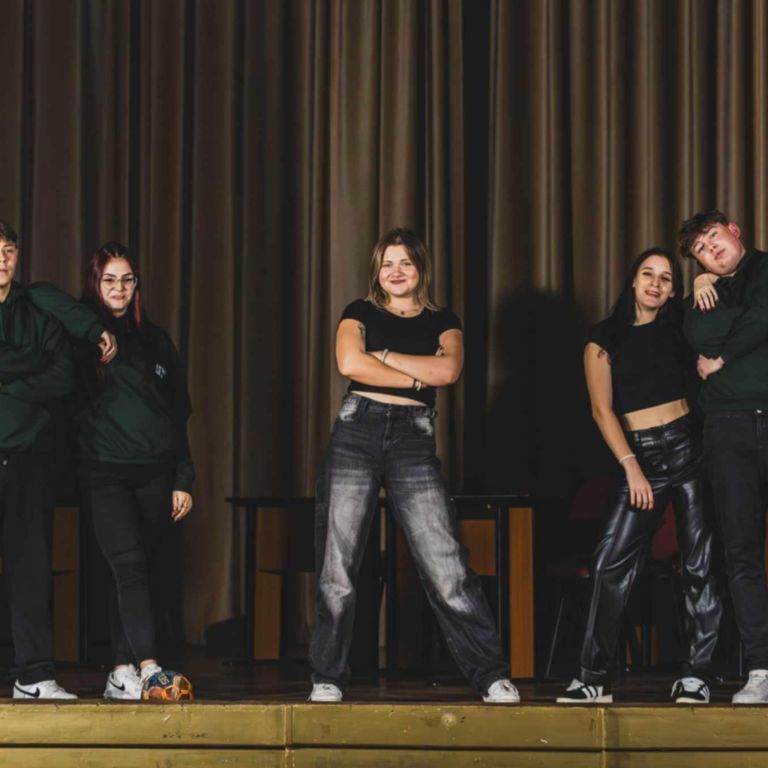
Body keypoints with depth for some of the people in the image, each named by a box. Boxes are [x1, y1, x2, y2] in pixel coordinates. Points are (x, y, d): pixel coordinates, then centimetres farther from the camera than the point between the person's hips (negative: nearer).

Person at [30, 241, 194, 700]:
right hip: (105, 471, -3)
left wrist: (183, 479, 8)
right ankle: (148, 666, -23)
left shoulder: (156, 340, 14)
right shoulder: (83, 337, 4)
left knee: (135, 571, 4)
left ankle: (122, 673, 9)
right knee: (129, 564, -16)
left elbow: (179, 415, 14)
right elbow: (42, 295, -14)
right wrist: (95, 330, -17)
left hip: (155, 472, 3)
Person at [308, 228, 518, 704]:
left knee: (446, 567, -7)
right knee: (338, 565, 0)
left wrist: (384, 356, -5)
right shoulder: (360, 313, 11)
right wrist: (417, 376, -5)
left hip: (414, 439, 0)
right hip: (358, 432, 1)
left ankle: (492, 676, -3)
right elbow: (350, 364, -9)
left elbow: (449, 370, -8)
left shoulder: (443, 322, 13)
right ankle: (327, 678, 10)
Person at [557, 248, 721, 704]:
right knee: (613, 563, -9)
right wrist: (631, 467, -9)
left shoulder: (678, 330, 9)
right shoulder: (605, 338, 5)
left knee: (699, 561, -3)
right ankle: (596, 678, -6)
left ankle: (697, 675, 2)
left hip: (687, 447, 1)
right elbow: (602, 409, 0)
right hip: (640, 454, -1)